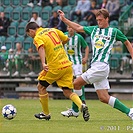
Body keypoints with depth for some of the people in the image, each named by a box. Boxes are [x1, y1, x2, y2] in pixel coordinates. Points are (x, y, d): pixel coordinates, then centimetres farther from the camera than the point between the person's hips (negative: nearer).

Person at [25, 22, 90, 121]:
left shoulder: (37, 38, -7)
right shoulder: (52, 30, 13)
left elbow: (41, 48, -29)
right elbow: (66, 39, 23)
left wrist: (43, 63, -44)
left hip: (55, 67, -6)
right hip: (67, 65, 6)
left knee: (41, 87, 16)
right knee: (68, 92, 7)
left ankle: (46, 114, 22)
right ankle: (82, 105, -19)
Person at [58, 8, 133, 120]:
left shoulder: (114, 31, 5)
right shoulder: (94, 29, 19)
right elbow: (78, 28, 25)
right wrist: (64, 19, 19)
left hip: (101, 65, -7)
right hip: (95, 66, 7)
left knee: (76, 84, -11)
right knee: (104, 98, 2)